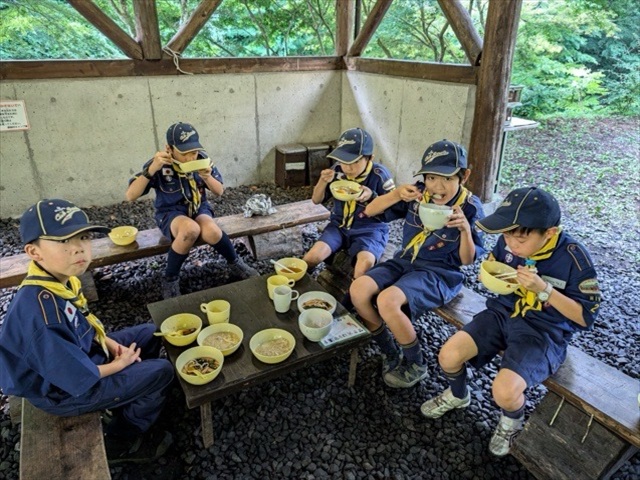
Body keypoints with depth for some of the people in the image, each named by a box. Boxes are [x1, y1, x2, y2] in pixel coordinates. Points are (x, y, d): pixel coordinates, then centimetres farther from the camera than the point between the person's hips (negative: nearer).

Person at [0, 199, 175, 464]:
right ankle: (120, 443, 16)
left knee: (149, 334, 14)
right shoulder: (40, 311, -39)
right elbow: (80, 379, -30)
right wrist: (119, 364, -13)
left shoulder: (61, 279, -11)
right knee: (161, 372, -8)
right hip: (64, 390, -8)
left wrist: (112, 345, -3)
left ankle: (126, 407, 28)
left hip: (78, 352, 9)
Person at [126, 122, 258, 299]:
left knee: (211, 232, -33)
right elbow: (130, 196, -21)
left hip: (199, 208, 2)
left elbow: (219, 192, 0)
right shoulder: (159, 164, -17)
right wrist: (152, 169, -33)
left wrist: (207, 177, -22)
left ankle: (235, 264, -2)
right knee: (191, 229, -38)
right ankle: (170, 279, -15)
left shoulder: (202, 158, -9)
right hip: (171, 213, -2)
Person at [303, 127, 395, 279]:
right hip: (339, 225, 3)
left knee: (366, 262, -35)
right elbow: (316, 200, 5)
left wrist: (372, 196, -24)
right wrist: (323, 181, -16)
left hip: (370, 229, -3)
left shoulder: (380, 175, -13)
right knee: (313, 256, -21)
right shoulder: (337, 170, -4)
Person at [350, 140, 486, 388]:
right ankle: (390, 353, 5)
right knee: (358, 290, -19)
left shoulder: (470, 207, -11)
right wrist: (396, 194, -22)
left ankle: (416, 365, -2)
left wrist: (465, 229, -26)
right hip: (404, 261, 5)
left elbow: (467, 260, -8)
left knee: (387, 301, -30)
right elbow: (369, 211, -4)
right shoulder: (418, 194, -6)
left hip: (439, 273, -5)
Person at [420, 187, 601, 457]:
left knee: (504, 391, -26)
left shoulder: (574, 257, -19)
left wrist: (543, 289, -25)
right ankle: (457, 395, 23)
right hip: (502, 313, 4)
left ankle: (512, 421, 14)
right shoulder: (508, 242, -9)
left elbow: (586, 317, -12)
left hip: (545, 332, -4)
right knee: (448, 357, -14)